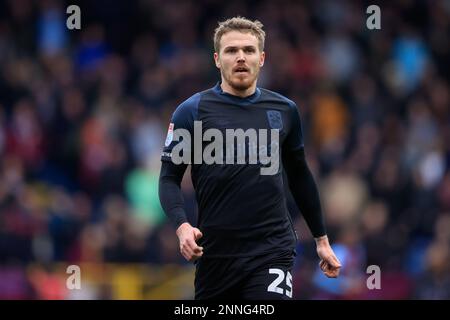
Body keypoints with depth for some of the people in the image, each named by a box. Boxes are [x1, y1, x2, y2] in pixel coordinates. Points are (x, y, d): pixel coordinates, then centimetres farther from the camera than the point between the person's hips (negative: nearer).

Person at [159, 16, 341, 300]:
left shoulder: (285, 111, 8)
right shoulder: (192, 111, 0)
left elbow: (299, 176, 19)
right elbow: (169, 177, -1)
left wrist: (321, 238, 21)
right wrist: (182, 227, -18)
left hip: (272, 251, 0)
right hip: (214, 252, 0)